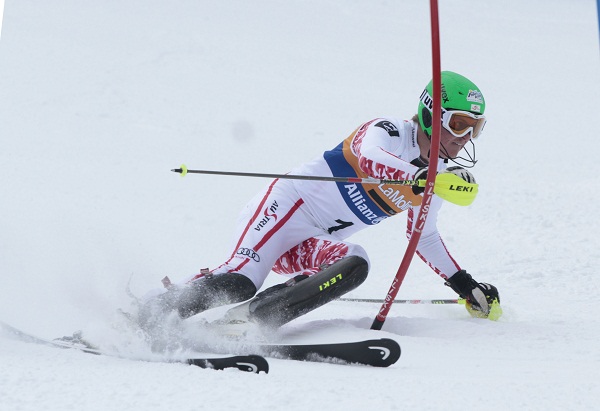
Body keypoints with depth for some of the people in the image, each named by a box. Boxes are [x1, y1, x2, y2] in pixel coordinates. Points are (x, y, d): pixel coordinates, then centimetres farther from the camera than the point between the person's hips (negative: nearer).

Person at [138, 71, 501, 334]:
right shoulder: (387, 130, -11)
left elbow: (424, 236, 25)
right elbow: (370, 158, -35)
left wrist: (465, 285, 22)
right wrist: (420, 179, -52)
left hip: (315, 245, 7)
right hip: (287, 207, -7)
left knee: (355, 264, -27)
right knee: (240, 281, -28)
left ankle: (249, 319, -29)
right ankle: (148, 317, -9)